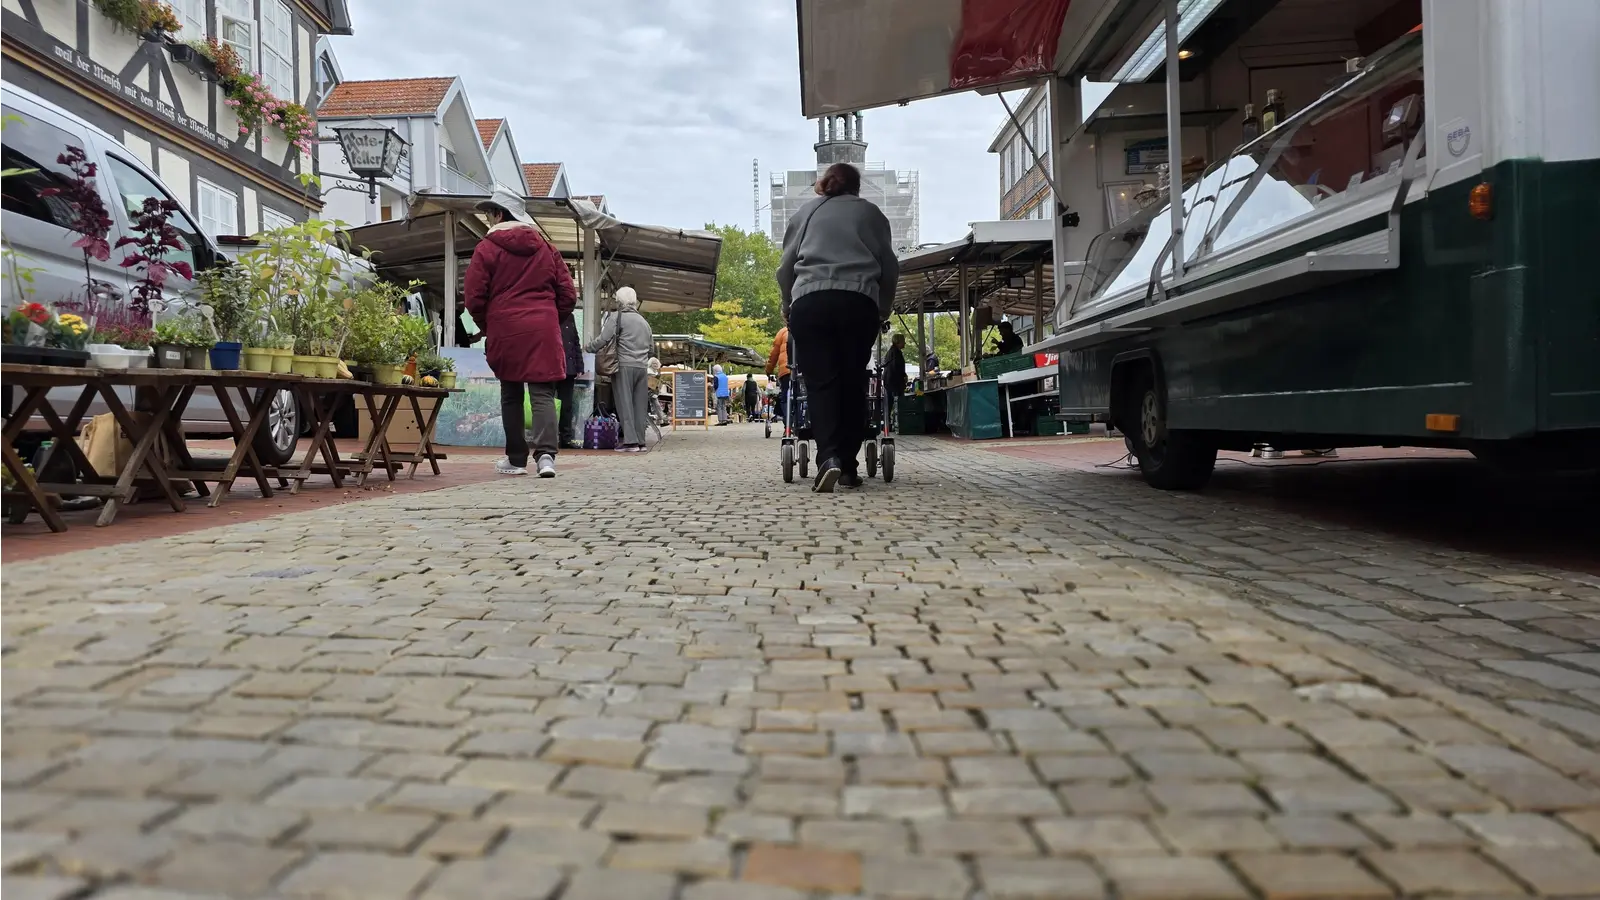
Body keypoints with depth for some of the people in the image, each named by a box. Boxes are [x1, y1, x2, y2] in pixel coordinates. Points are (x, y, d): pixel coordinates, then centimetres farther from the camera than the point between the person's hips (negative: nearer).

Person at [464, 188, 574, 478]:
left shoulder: (487, 248, 1)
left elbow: (474, 297, -3)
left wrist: (486, 326, 13)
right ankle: (546, 454, -22)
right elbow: (568, 294, 10)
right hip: (544, 332, 2)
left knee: (511, 396, 10)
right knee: (542, 394, -4)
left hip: (505, 330, -2)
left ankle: (516, 459, 13)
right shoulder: (545, 247, 12)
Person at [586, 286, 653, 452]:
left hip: (624, 365, -5)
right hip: (642, 367, 5)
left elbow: (603, 339, -9)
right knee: (640, 404, 7)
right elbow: (651, 346, 22)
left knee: (625, 403, -4)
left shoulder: (616, 317, -2)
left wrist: (588, 348, 6)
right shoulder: (643, 321, 19)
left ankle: (630, 441, -10)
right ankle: (640, 441, 7)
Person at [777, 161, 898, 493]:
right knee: (853, 383, 7)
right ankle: (848, 464, 6)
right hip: (859, 302, 0)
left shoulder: (806, 212, 22)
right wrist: (883, 308, 32)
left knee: (820, 383, -3)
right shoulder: (870, 212, 21)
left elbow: (785, 268, 20)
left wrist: (788, 306, 34)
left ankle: (828, 457, -22)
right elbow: (890, 267, 19)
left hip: (810, 301, 0)